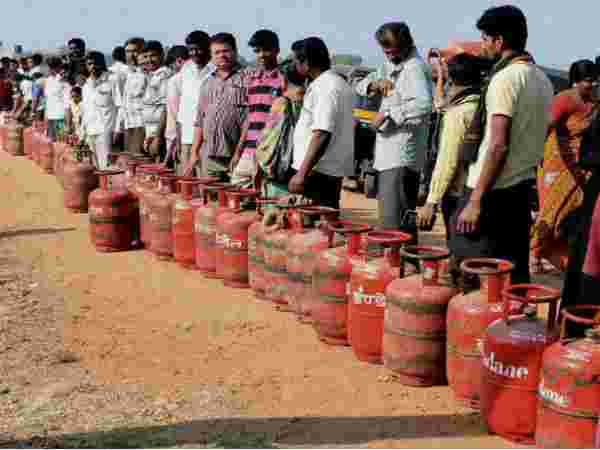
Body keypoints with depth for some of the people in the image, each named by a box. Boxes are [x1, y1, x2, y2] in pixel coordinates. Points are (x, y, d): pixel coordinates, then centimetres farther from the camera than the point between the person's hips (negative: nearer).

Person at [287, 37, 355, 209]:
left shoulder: (325, 88, -15)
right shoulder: (338, 83, 17)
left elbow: (321, 135, -23)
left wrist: (302, 174, -23)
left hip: (318, 172, -10)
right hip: (332, 171, 10)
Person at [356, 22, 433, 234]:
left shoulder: (415, 68, -12)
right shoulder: (390, 66, 17)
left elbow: (423, 104, -28)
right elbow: (360, 86, 18)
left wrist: (388, 113, -22)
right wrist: (375, 84, -3)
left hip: (401, 156, -10)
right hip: (388, 153, 10)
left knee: (394, 223, -13)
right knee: (403, 217, 16)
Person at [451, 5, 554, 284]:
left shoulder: (506, 78, -14)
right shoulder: (542, 79, 12)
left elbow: (498, 145, -20)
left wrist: (475, 200, -20)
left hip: (494, 191, -9)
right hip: (523, 189, 9)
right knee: (514, 272, 12)